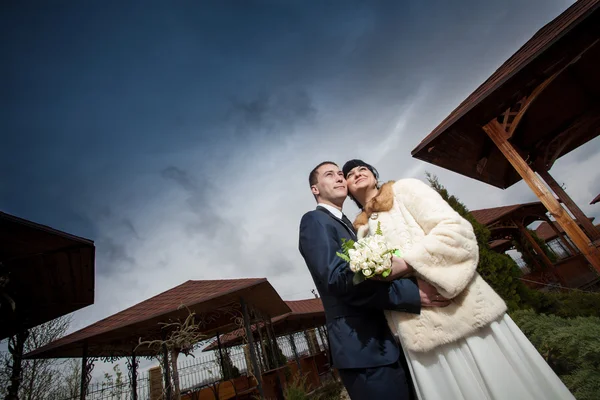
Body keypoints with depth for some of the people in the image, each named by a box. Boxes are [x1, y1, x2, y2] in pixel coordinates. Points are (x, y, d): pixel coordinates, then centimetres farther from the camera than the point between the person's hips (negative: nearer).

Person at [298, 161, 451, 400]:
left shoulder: (350, 227, 20)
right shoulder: (314, 221, -10)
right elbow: (338, 279, -23)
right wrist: (413, 292, -24)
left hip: (389, 341, 9)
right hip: (363, 347, -9)